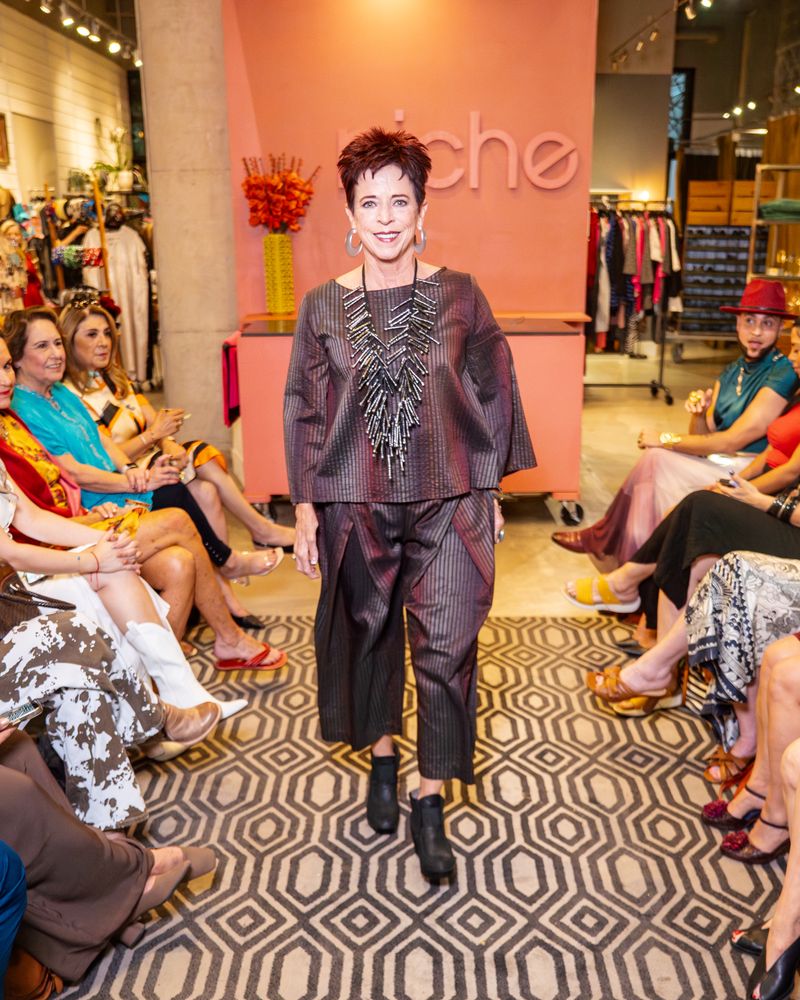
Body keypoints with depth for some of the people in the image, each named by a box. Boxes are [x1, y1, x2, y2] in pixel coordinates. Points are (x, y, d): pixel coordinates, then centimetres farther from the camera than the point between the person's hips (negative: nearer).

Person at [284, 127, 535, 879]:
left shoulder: (459, 294, -1)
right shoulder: (323, 305, 0)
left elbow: (491, 394, 4)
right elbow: (306, 412, 3)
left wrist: (490, 490, 4)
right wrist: (305, 509, 2)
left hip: (448, 500, -1)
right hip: (357, 503, 1)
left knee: (446, 647, -1)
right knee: (369, 634, 15)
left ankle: (429, 799, 17)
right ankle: (383, 755, 40)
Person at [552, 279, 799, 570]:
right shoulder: (731, 372, 12)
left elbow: (732, 441, -18)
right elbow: (704, 437, 9)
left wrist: (666, 440, -11)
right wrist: (699, 413, -13)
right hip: (718, 464, 7)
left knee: (655, 460, -18)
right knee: (654, 460, -17)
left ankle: (605, 542, -1)